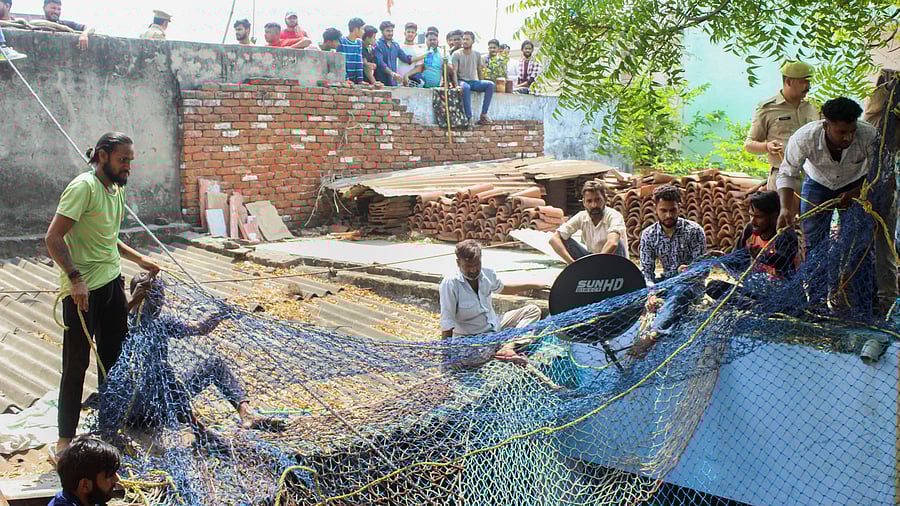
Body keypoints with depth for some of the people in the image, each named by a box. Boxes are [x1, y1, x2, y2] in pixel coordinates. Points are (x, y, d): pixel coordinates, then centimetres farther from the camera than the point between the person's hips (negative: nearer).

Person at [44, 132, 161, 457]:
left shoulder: (117, 189, 12)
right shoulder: (84, 187, -16)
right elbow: (53, 238, -21)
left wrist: (138, 260, 18)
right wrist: (76, 278, -27)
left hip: (112, 283, 9)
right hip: (83, 290, -9)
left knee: (113, 357, 17)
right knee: (77, 364, 0)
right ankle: (65, 439, 11)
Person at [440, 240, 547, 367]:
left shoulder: (488, 274, -3)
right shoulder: (450, 284, -22)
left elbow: (501, 288, 21)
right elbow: (447, 323, -21)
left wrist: (535, 285, 25)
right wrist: (447, 352, -25)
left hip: (496, 326, 7)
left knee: (533, 310, 0)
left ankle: (507, 347, -22)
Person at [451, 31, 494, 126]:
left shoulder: (477, 55, 10)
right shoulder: (456, 55, -2)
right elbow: (454, 71, -9)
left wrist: (482, 85, 9)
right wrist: (456, 85, -23)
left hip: (474, 81, 4)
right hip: (461, 81, -4)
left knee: (490, 84, -23)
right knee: (465, 87, -41)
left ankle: (483, 115, -26)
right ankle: (469, 117, -40)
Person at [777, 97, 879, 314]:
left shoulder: (869, 136, -32)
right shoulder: (803, 138, -33)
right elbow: (787, 174, -22)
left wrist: (853, 194, -33)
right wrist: (785, 208, -36)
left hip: (856, 186, -1)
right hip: (817, 183, 1)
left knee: (856, 245, -10)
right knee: (814, 245, -2)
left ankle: (861, 311, -4)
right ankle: (817, 303, 10)